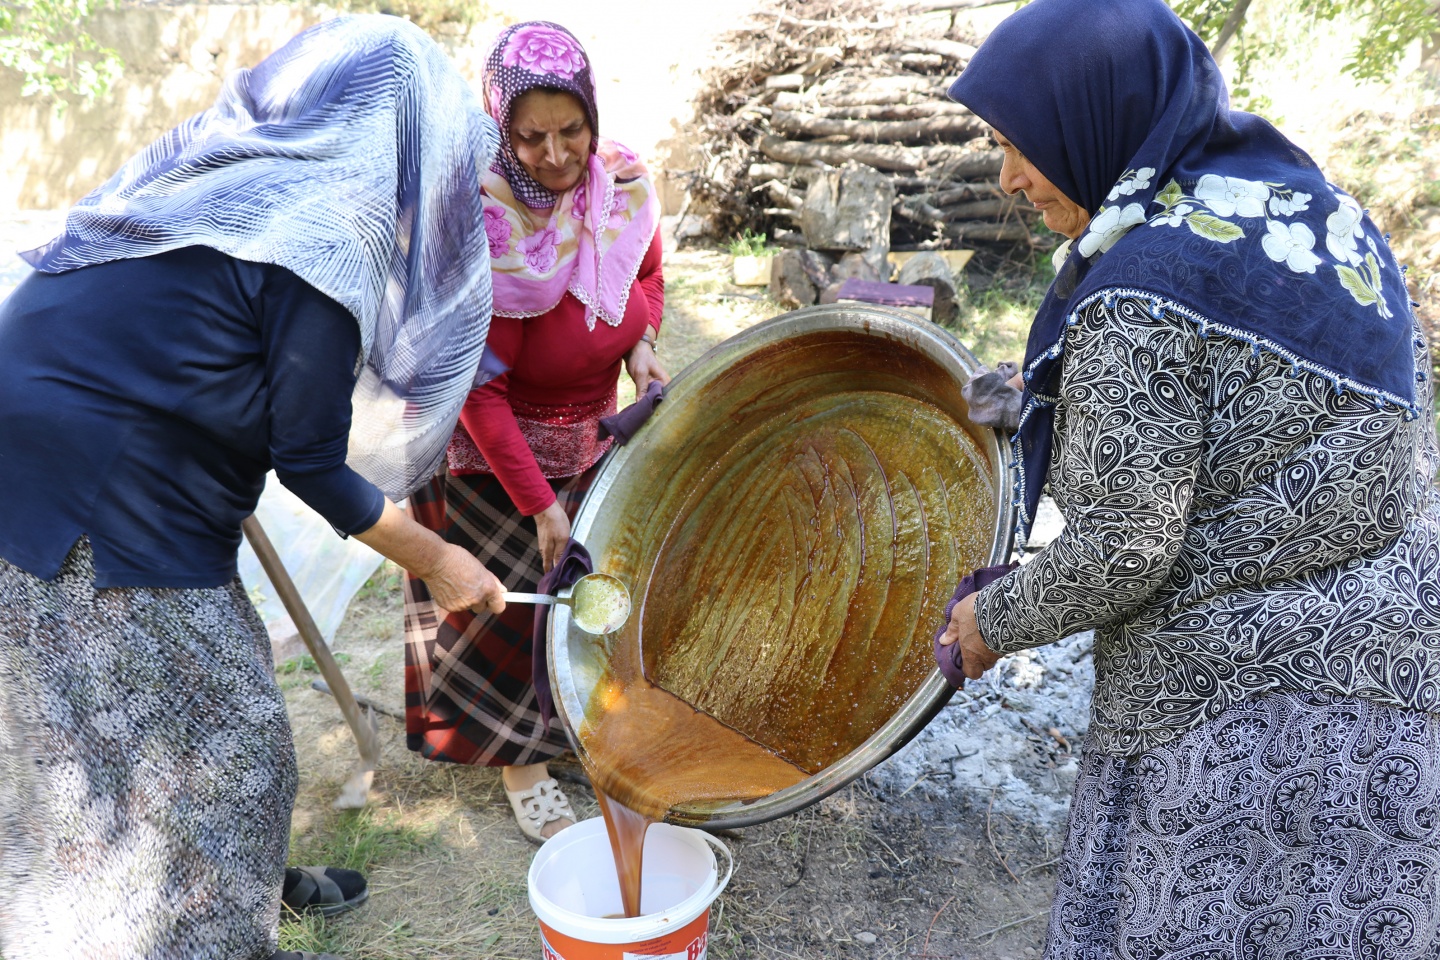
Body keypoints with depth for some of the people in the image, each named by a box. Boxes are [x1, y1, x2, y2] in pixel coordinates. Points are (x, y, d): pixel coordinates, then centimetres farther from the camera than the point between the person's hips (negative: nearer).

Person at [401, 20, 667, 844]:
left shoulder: (624, 182, -13)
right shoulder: (482, 226, -31)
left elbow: (647, 277, 8)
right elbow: (479, 392, -26)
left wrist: (640, 345, -12)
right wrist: (539, 504, -25)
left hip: (587, 434, 6)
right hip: (488, 448, -5)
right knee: (515, 602, 5)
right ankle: (521, 763, 27)